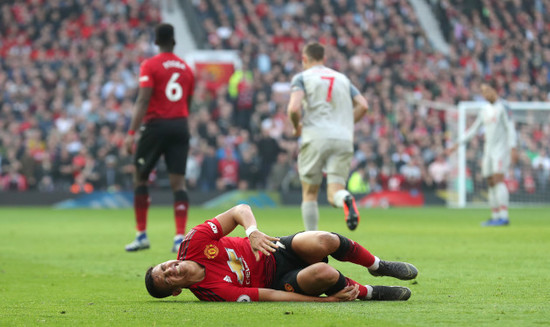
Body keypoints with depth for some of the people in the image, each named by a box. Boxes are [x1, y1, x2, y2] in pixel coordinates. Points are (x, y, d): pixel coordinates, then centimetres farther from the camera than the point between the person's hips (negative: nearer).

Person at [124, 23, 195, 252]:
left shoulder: (150, 66, -4)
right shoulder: (186, 68, 12)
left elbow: (143, 100, -13)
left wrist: (131, 133, -16)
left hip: (156, 125, -4)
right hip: (180, 126, 4)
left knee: (140, 178, 10)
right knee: (178, 183, 0)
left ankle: (142, 236, 10)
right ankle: (180, 237, -10)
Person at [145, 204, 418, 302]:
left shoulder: (194, 242, -12)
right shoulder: (211, 291, -23)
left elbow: (240, 210, -3)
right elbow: (269, 296, -24)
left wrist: (253, 232, -27)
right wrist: (329, 299, -24)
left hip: (278, 251, 5)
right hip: (278, 280, -5)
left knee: (322, 242, -27)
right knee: (320, 274, -36)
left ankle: (378, 266, 2)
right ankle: (369, 292, -4)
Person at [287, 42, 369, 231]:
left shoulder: (302, 78, 6)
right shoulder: (342, 79, 21)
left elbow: (293, 108, -11)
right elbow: (363, 105, 11)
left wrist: (297, 127, 7)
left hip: (315, 138, -3)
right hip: (344, 139, 3)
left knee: (309, 194, 11)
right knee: (334, 195, -4)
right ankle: (345, 199, -40)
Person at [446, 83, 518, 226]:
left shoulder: (502, 107, -5)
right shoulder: (484, 110, 16)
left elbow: (510, 128, -9)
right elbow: (473, 129, 21)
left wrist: (513, 148, -18)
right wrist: (457, 144, 16)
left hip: (501, 148, -7)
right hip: (488, 150, 7)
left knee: (498, 179, -18)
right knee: (491, 183, 3)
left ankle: (504, 216, -23)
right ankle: (495, 217, 5)